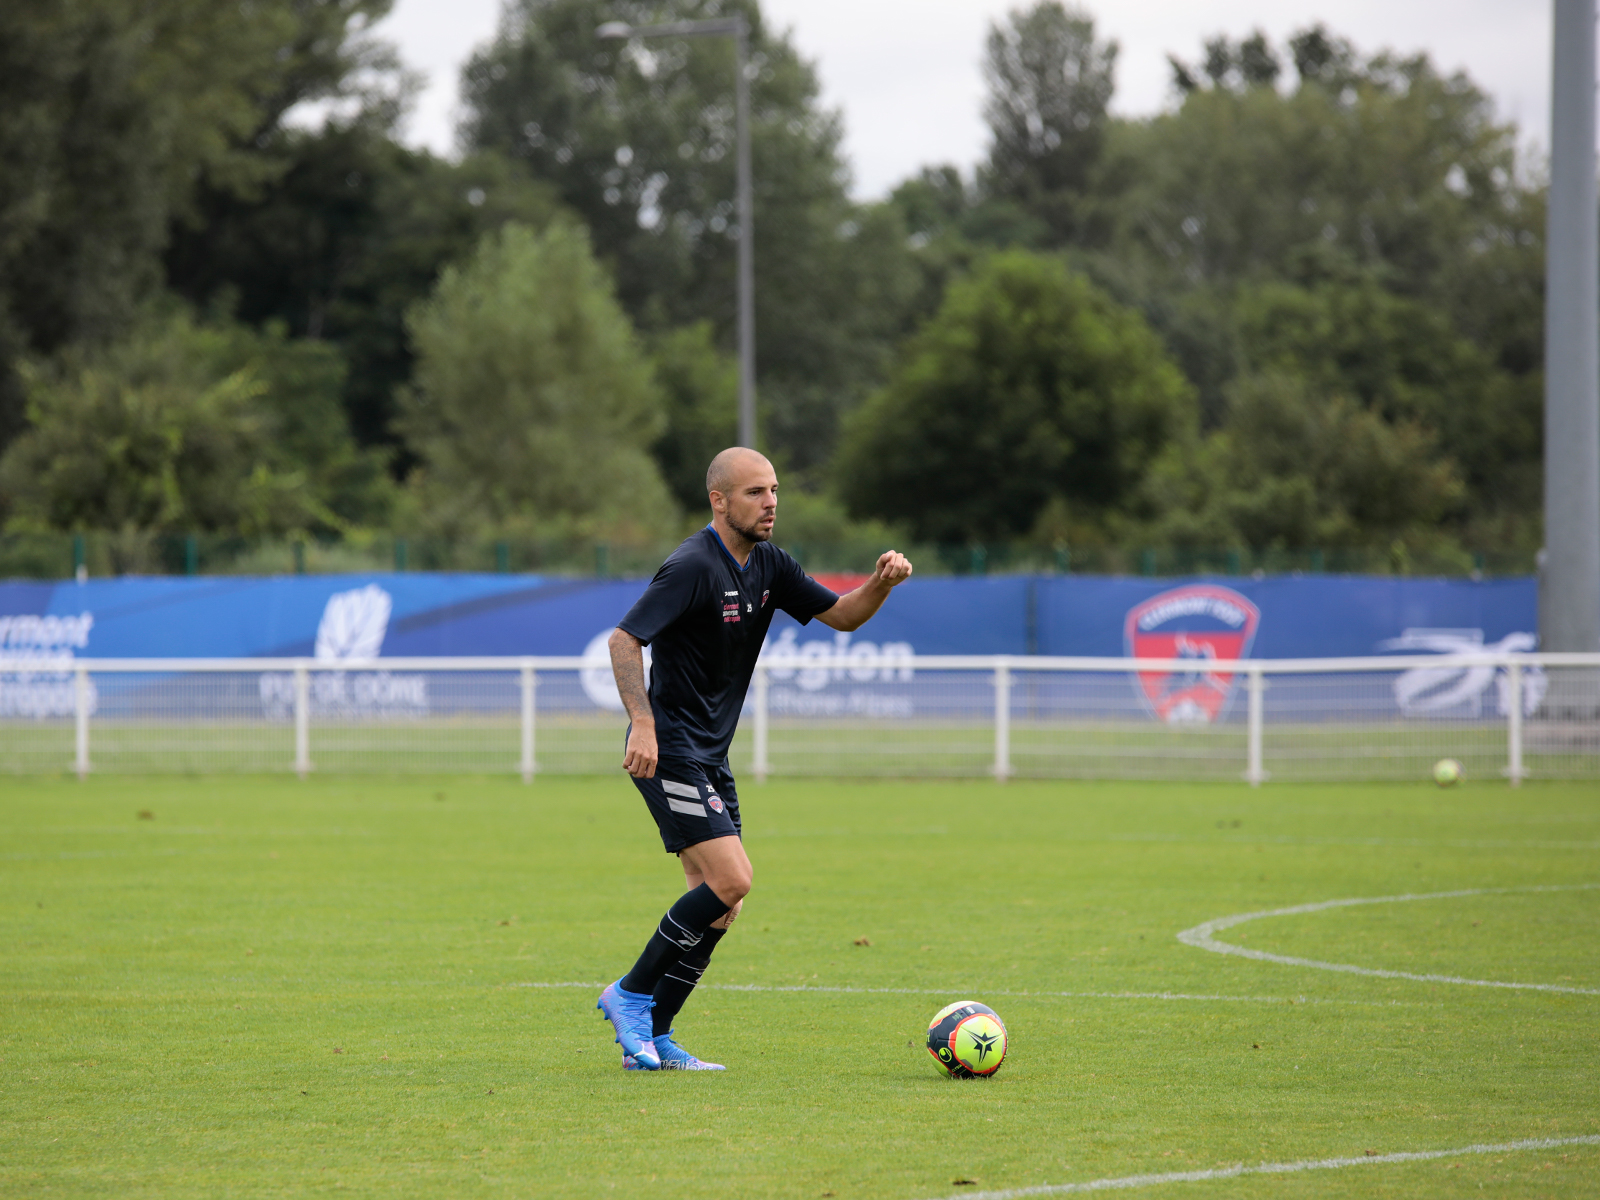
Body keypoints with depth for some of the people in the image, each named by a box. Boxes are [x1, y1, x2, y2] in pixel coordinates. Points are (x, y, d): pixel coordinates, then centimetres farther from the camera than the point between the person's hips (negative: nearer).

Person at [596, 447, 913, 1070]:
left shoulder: (768, 565, 9)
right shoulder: (694, 567, -17)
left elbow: (841, 615, 15)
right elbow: (624, 640, -21)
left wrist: (881, 583, -5)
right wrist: (643, 724, -31)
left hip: (710, 756, 9)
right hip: (670, 752, -9)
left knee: (719, 902, 5)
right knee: (731, 879, -17)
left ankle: (653, 1037, 11)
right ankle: (631, 994, -5)